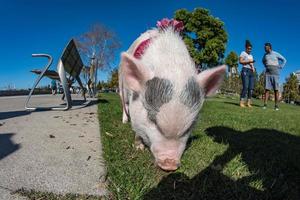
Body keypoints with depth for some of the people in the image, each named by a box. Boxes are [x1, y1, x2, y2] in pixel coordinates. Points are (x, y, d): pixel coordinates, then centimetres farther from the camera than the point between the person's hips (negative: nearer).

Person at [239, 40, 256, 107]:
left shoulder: (251, 56, 28)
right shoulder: (243, 53, 7)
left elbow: (252, 64, 24)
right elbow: (240, 61, -8)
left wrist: (253, 68, 4)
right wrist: (248, 62, -15)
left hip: (251, 72, 7)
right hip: (245, 70, -7)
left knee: (251, 88, -3)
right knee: (245, 87, -18)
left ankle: (248, 103, -1)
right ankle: (241, 102, -18)